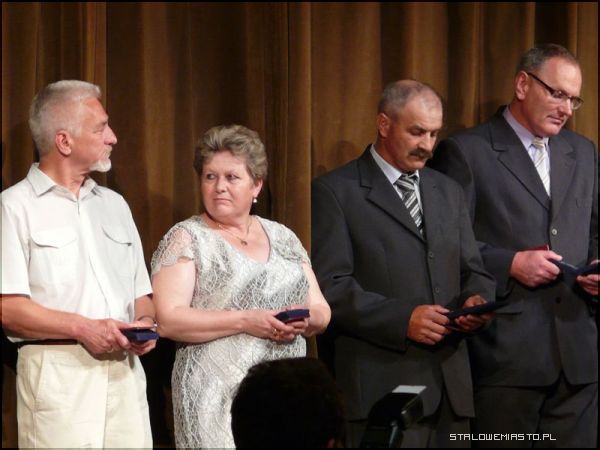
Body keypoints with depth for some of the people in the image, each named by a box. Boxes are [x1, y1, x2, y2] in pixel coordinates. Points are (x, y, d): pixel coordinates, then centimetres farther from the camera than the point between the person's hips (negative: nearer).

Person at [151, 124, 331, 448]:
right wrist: (245, 321, -18)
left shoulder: (282, 238, 13)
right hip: (218, 399, -4)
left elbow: (322, 311, 14)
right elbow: (169, 320, -12)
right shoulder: (186, 239, -1)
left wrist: (308, 319, -9)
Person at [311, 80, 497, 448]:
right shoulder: (335, 192, -2)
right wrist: (403, 319, -19)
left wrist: (477, 300, -4)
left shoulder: (448, 192, 18)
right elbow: (330, 286, -10)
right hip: (379, 386, -6)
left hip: (450, 386, 6)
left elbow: (473, 271, 19)